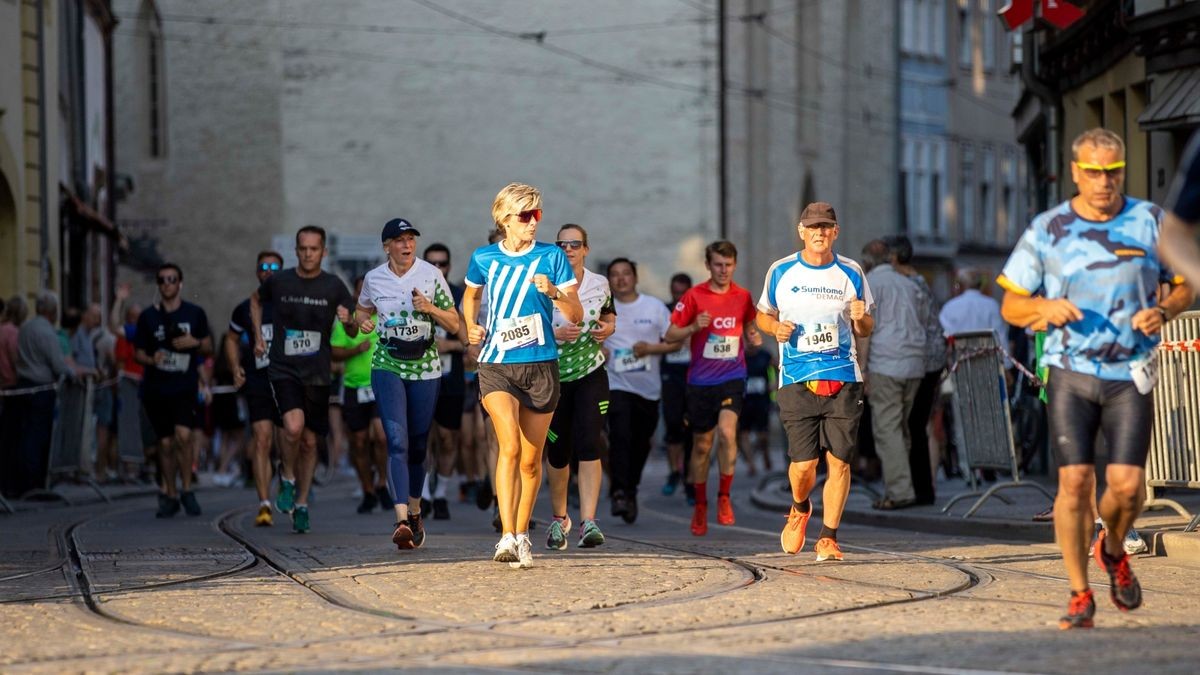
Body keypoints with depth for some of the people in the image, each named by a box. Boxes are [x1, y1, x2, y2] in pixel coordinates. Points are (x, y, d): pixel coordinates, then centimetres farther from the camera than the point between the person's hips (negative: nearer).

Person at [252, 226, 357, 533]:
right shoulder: (278, 281, -2)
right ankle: (287, 479, 4)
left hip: (317, 373, 2)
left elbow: (353, 333, 6)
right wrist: (258, 337, 12)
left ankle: (301, 504, 24)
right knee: (293, 426, -24)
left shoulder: (334, 287, -1)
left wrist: (348, 321, -17)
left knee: (309, 441, 7)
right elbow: (256, 300, 21)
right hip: (283, 369, -2)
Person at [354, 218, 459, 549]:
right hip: (387, 364, -1)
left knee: (418, 445, 6)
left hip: (425, 366, 1)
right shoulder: (373, 279, 3)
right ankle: (402, 521, -28)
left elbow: (454, 324, 3)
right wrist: (362, 320, 0)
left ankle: (414, 512, 30)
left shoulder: (431, 275, 0)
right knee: (397, 441, -17)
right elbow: (362, 310, 23)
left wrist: (430, 308, -15)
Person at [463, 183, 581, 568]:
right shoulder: (484, 258, 4)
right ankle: (507, 538, -27)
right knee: (509, 446, -22)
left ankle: (522, 534, 25)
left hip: (541, 366, 1)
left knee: (531, 460, 6)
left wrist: (554, 292, -20)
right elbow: (470, 296, 25)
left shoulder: (552, 257, 0)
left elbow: (576, 316, -1)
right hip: (496, 366, -1)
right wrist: (470, 326, 5)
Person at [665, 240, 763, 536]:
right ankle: (700, 506, 22)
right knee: (701, 445, 7)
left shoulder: (743, 297, 4)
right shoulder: (694, 296, -3)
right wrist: (694, 327, -20)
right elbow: (670, 334, -1)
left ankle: (724, 498, -8)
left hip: (732, 377, 0)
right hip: (701, 380, 0)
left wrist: (754, 337, -4)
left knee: (727, 431, -21)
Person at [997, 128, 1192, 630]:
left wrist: (1162, 311, -11)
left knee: (1126, 484, -10)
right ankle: (1080, 596, 2)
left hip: (1130, 377, 0)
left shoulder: (1150, 222, 3)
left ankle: (1113, 552, 23)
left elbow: (1184, 286, 12)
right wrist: (1045, 308, -16)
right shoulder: (1047, 230, 2)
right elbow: (1011, 306, 6)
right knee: (1074, 481, -10)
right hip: (1071, 375, 0)